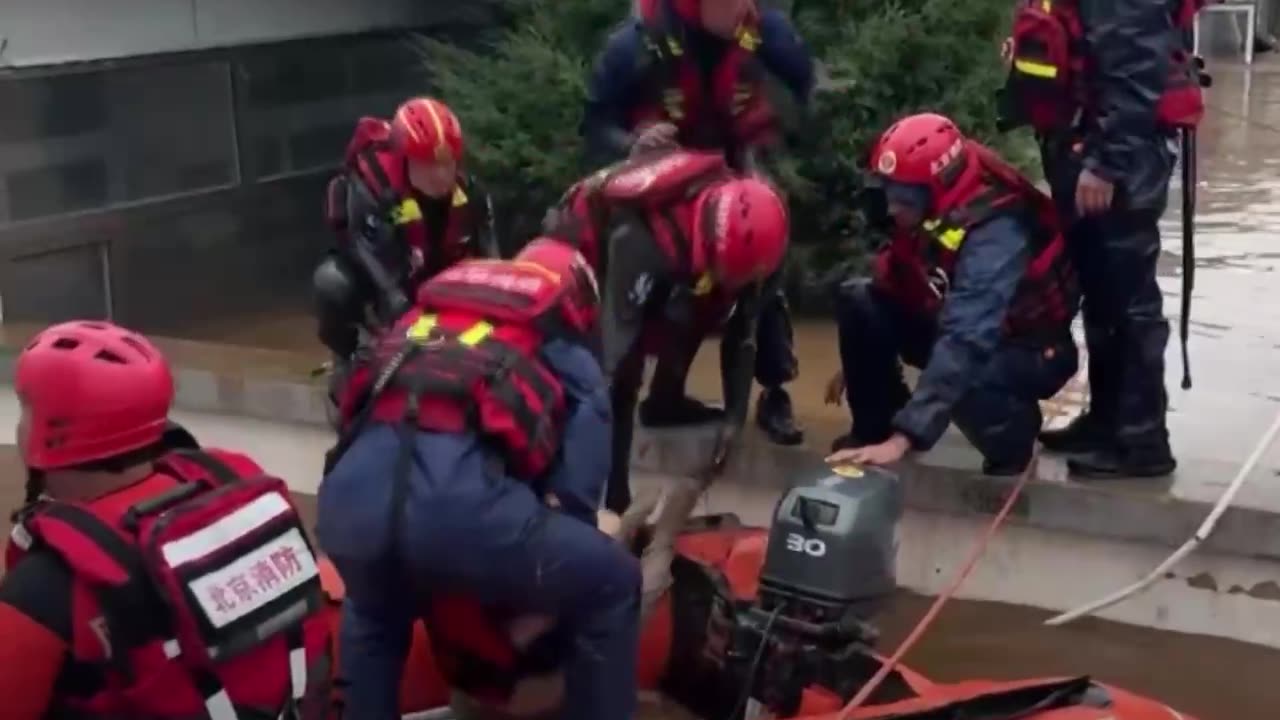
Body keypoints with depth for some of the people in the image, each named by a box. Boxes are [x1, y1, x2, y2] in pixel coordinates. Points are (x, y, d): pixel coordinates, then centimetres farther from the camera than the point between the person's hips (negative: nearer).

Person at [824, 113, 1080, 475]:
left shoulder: (995, 234, -36)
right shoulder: (929, 212, -12)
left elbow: (965, 345, -45)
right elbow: (894, 291, 7)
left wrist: (904, 438, -51)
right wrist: (861, 359, 11)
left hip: (1032, 351, -7)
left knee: (961, 376, -39)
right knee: (860, 301, -12)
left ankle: (1012, 430, -5)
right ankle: (875, 428, 5)